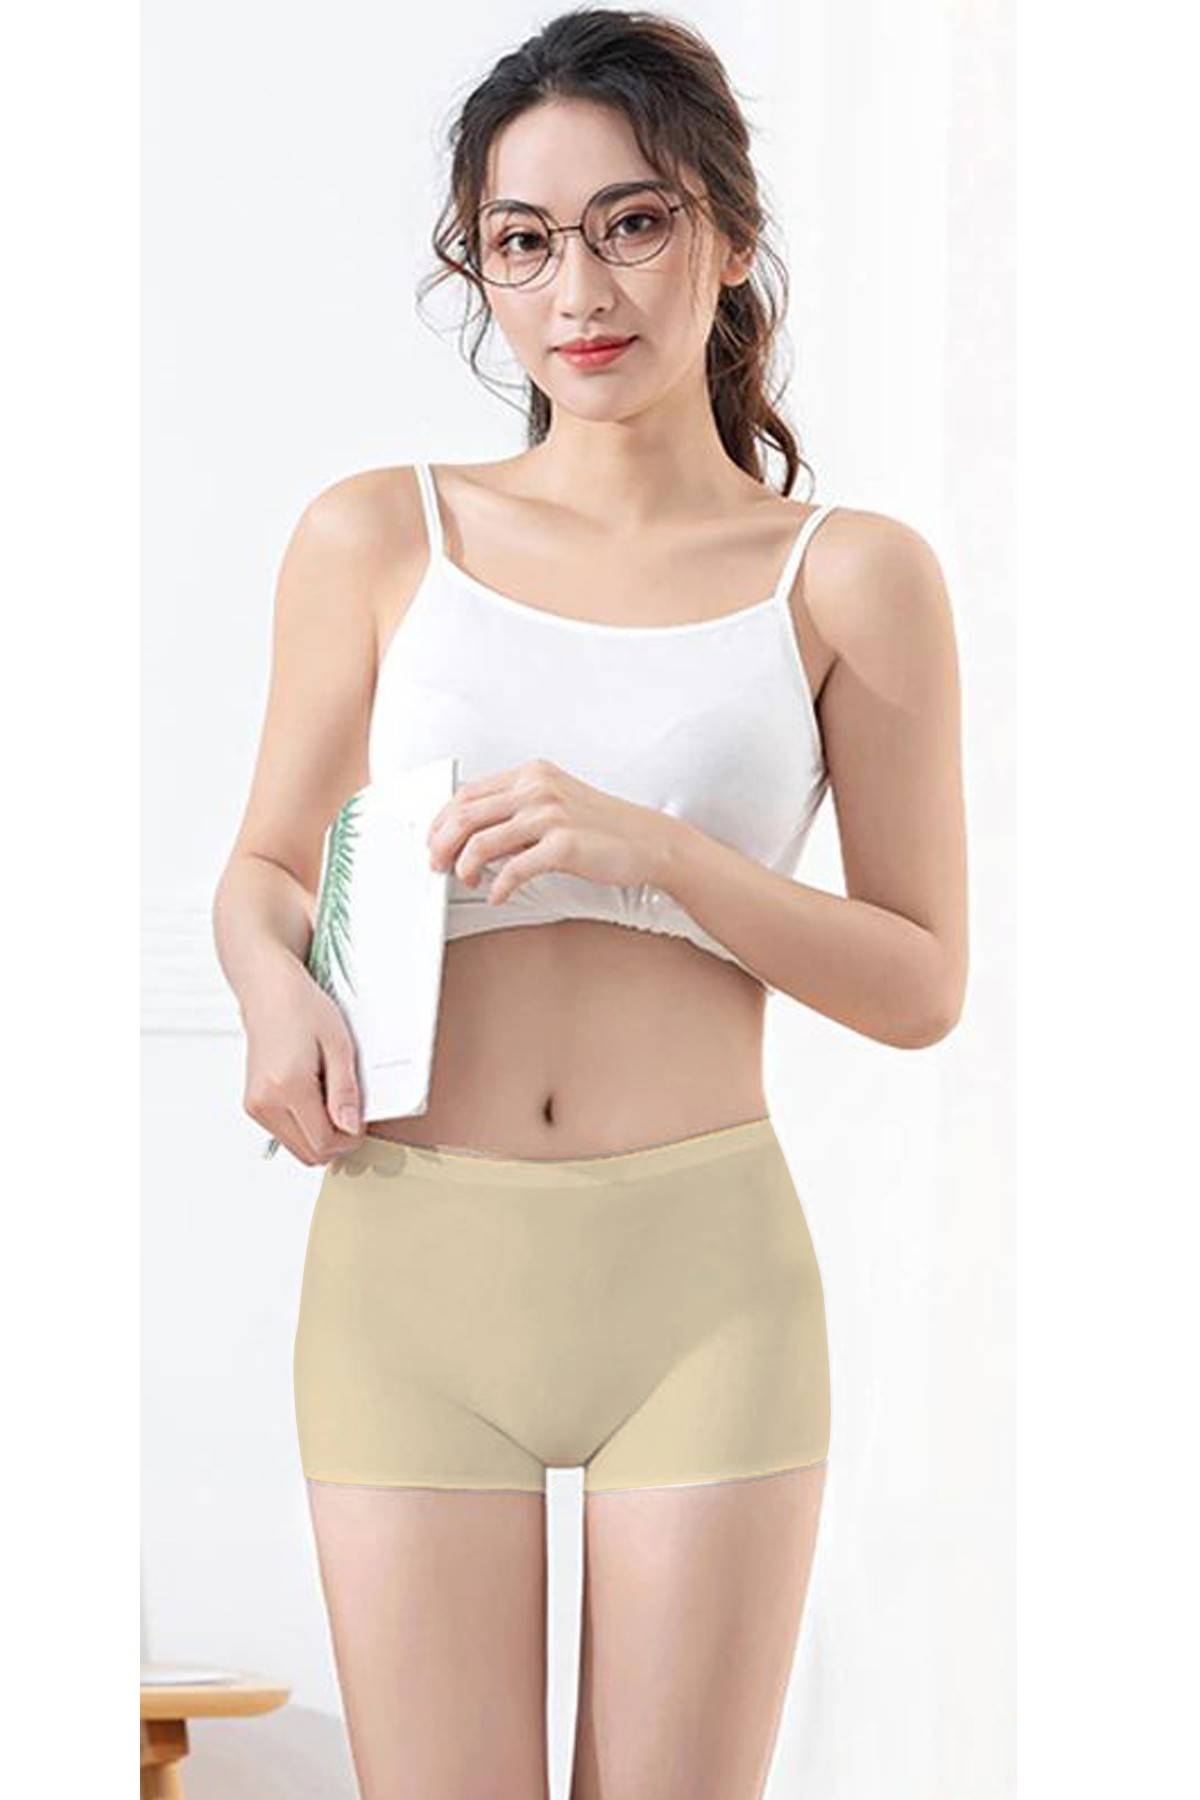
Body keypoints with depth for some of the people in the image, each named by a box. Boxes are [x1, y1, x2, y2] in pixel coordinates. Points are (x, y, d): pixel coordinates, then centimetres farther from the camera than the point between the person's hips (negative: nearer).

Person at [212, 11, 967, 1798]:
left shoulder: (851, 576, 3)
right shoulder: (377, 536, 6)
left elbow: (922, 983, 2)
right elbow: (267, 863, 14)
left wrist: (656, 849, -13)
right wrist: (278, 983, -9)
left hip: (705, 1268, 0)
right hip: (412, 1252, 1)